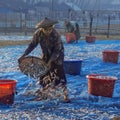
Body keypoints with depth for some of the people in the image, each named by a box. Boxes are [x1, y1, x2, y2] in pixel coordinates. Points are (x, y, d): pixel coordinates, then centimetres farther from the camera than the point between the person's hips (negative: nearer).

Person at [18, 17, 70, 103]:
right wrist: (24, 55, -18)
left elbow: (57, 50, -26)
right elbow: (32, 45, -9)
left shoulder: (56, 35, -30)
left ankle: (66, 95, -10)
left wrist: (49, 62, -33)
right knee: (43, 74, 6)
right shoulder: (38, 33, -19)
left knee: (60, 74, -14)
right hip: (46, 55, 5)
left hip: (57, 56, -4)